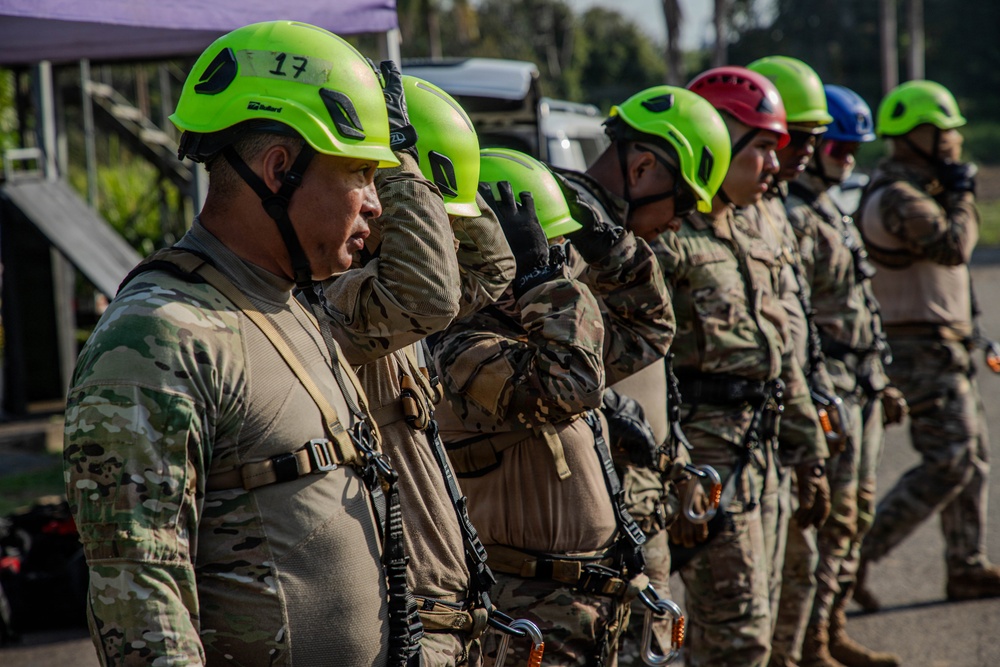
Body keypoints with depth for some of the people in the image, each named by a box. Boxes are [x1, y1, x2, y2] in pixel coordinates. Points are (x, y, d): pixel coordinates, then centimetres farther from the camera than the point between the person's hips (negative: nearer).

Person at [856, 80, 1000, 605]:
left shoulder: (916, 190, 16)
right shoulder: (899, 198, -18)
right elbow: (953, 247, -27)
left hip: (939, 347, 11)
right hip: (922, 348, -11)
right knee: (948, 462, -13)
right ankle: (858, 556, -13)